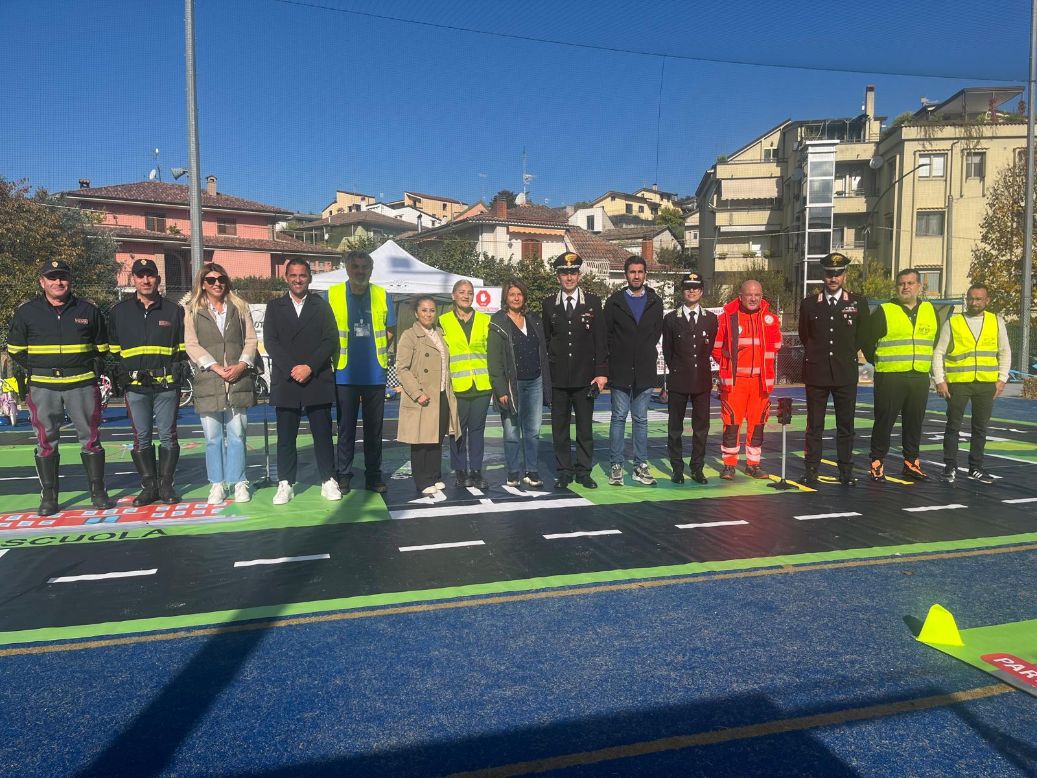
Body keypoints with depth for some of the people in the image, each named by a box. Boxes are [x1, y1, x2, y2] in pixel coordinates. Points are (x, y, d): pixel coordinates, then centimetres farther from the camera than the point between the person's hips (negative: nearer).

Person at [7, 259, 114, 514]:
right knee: (45, 441, 4)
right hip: (42, 386, 0)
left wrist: (94, 367, 5)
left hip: (82, 384, 0)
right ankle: (48, 496, 14)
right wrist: (36, 368, 4)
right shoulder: (26, 312, 6)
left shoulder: (88, 310, 7)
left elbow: (101, 347, 17)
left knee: (90, 437, 3)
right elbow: (15, 349, 12)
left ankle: (98, 491, 13)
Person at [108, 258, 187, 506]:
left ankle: (166, 485, 12)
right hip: (135, 385, 1)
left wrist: (178, 369, 2)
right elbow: (112, 348, 18)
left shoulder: (174, 310, 6)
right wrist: (122, 374, 9)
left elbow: (184, 346, 13)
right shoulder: (119, 311, 9)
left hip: (167, 385, -1)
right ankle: (149, 486, 14)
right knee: (141, 438, 5)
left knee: (167, 436, 3)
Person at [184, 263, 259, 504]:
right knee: (213, 437, 2)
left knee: (237, 434, 3)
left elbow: (251, 340, 8)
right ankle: (217, 485, 11)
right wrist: (216, 367, -11)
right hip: (208, 381, 0)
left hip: (239, 380, 1)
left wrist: (242, 364, -8)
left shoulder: (239, 307, 12)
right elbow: (192, 345, 0)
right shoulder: (193, 311, 8)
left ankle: (239, 483, 11)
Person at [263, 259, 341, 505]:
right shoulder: (274, 307, 11)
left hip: (318, 381, 0)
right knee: (285, 436, 4)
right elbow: (270, 341, 1)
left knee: (323, 434, 3)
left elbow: (331, 340, 1)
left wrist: (310, 367, -11)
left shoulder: (321, 305, 10)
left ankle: (328, 481, 12)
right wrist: (292, 369, -11)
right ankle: (285, 484, 12)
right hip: (285, 381, 1)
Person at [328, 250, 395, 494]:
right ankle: (343, 476, 14)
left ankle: (373, 476, 18)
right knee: (346, 428, 5)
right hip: (344, 373, -1)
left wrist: (377, 352, 3)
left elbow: (390, 331, 12)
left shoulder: (382, 295, 4)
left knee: (374, 427, 8)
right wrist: (337, 355, 1)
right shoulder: (333, 295, 0)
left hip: (375, 373, 2)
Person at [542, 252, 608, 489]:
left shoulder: (593, 302, 4)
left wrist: (601, 372, -5)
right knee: (560, 428, 6)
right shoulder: (549, 304, 6)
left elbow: (600, 340, 1)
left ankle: (584, 472, 15)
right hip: (557, 378, 1)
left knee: (585, 427, 5)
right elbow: (545, 340, 9)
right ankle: (563, 472, 15)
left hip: (585, 377, -1)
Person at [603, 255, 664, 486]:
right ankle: (615, 466, 8)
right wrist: (616, 357, 3)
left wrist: (647, 356, 8)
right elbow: (606, 334, 4)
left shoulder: (655, 302, 9)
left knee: (641, 419, 8)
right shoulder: (614, 301, 3)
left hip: (645, 371, 2)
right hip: (620, 370, -2)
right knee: (618, 417, 1)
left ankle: (641, 466, 14)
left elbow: (656, 333, 14)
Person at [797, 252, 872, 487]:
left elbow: (861, 336, 13)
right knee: (814, 426, 3)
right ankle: (811, 470, 8)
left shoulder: (858, 303, 4)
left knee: (846, 426, 5)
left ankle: (846, 471, 13)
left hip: (846, 373, 0)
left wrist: (845, 357, 14)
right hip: (816, 373, 0)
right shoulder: (809, 304, 5)